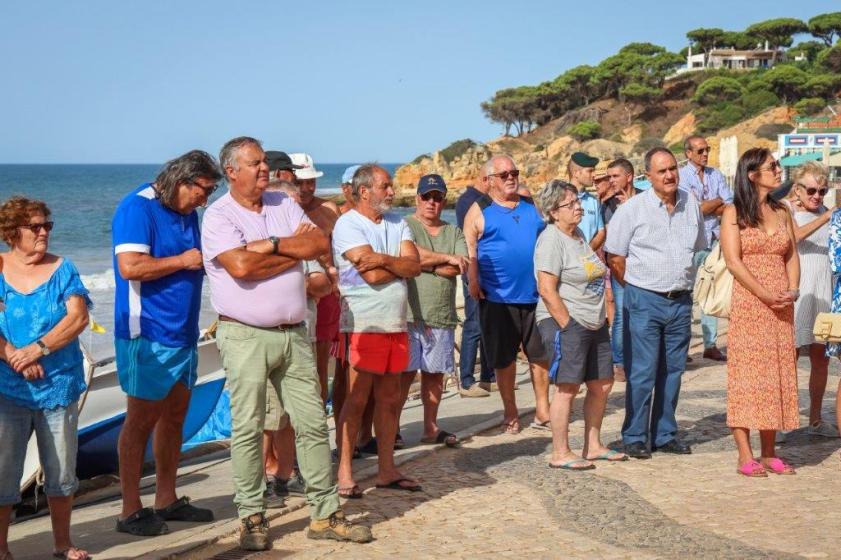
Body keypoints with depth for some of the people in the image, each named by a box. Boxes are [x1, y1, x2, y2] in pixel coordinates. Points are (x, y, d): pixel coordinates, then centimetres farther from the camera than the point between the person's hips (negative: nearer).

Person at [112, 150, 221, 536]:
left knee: (175, 415, 13)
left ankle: (167, 500, 24)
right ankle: (131, 511, 5)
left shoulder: (187, 212, 13)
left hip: (182, 333, 9)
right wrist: (183, 261, -17)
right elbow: (130, 267, -25)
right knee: (142, 418, -3)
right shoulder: (137, 208, -14)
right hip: (148, 335, -9)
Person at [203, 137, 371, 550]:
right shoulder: (218, 216, -5)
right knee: (247, 429, -1)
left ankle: (325, 515, 13)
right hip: (245, 336, -5)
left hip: (293, 333, 5)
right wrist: (295, 249, -8)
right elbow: (241, 266, -20)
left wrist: (271, 245, -11)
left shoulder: (284, 205, 12)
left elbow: (320, 244, 0)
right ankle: (252, 518, 10)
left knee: (312, 423, 6)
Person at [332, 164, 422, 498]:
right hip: (363, 324, -7)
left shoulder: (397, 223, 13)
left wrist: (383, 259, -15)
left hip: (396, 324, 7)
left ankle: (386, 470, 19)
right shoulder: (348, 225, -8)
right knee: (357, 400, -5)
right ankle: (344, 474, 2)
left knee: (390, 399, 11)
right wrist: (400, 265, -2)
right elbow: (372, 275, -18)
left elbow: (415, 266, 0)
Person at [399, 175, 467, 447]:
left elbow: (461, 267, -1)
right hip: (409, 313, -4)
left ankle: (431, 428, 20)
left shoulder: (454, 233, 15)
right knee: (405, 373, -5)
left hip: (442, 316, 5)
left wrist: (425, 264, -9)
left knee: (435, 373, 10)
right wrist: (446, 258, -8)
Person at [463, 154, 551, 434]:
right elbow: (469, 250, -3)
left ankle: (542, 411, 19)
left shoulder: (532, 206, 11)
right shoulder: (479, 211, 0)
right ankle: (511, 414, 19)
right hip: (498, 298, -3)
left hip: (535, 295, 3)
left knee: (541, 354, 8)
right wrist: (473, 282, -13)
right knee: (504, 359, 6)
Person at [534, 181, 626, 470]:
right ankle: (560, 454, 0)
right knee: (568, 387, -7)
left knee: (602, 384, 11)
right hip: (565, 322, -9)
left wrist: (602, 317, 17)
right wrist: (568, 326, -19)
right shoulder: (551, 240, -13)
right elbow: (547, 290, -19)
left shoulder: (579, 235, 16)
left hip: (594, 324, 9)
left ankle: (593, 446, 23)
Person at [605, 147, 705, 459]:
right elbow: (615, 258, -3)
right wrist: (636, 289, 0)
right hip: (645, 301, -5)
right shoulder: (632, 209, -7)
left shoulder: (691, 205, 7)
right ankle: (634, 437, 6)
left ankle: (665, 435, 21)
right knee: (642, 372, -4)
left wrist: (683, 283, 13)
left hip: (681, 301, 5)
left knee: (672, 371, 11)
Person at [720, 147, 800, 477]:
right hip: (747, 304, -5)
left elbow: (792, 256, 12)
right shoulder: (734, 213, -2)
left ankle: (769, 453, 12)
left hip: (781, 306, 5)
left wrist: (792, 290, -6)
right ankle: (745, 457, -2)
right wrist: (767, 295, -16)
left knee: (778, 374, 5)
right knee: (747, 374, -5)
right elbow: (733, 261, -10)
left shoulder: (782, 212, 13)